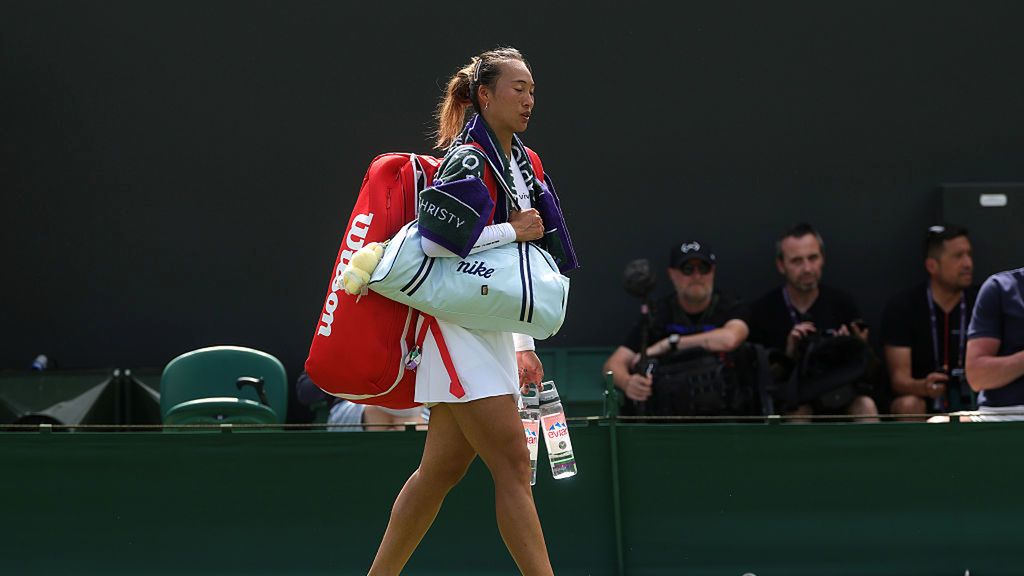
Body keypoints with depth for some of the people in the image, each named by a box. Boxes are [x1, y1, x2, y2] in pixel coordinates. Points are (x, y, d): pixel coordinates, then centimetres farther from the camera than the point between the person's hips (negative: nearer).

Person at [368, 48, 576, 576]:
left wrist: (522, 346, 21)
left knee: (441, 469, 10)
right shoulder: (468, 160, -12)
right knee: (513, 463, -12)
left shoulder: (523, 163, 16)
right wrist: (512, 231, -16)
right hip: (459, 328, -9)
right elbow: (434, 236, -25)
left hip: (493, 329, 9)